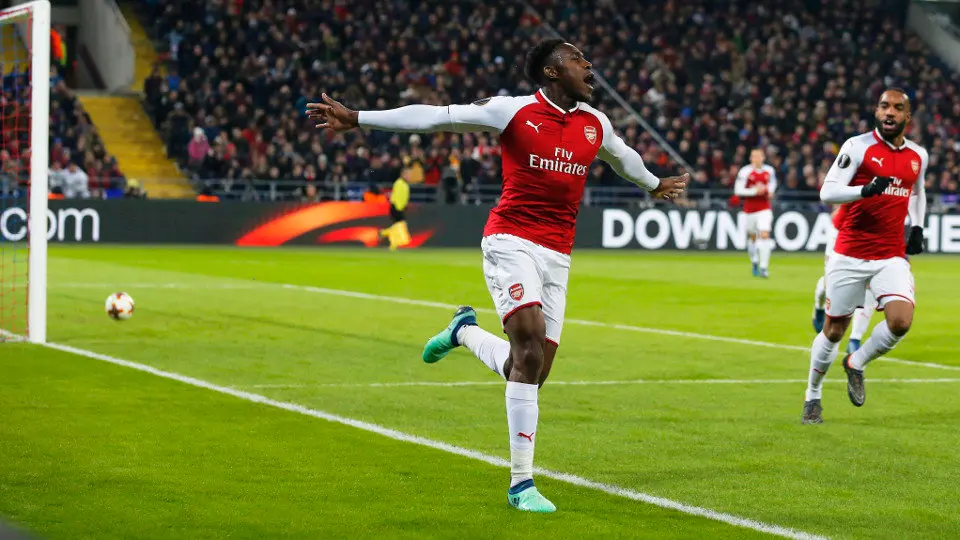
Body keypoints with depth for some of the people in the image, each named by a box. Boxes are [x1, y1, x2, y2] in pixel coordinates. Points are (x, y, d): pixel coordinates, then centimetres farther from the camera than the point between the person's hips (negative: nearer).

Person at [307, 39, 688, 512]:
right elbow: (434, 117, -5)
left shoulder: (596, 125, 12)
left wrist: (653, 184, 53)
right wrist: (357, 119, -9)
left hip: (557, 257, 6)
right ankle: (521, 482, -16)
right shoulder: (514, 112, -4)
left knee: (529, 374, 1)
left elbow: (622, 155, 35)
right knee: (530, 345, -22)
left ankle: (464, 332, 34)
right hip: (511, 242, -6)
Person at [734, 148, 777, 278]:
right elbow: (738, 190, -12)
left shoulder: (769, 171, 2)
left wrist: (770, 191, 3)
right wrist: (754, 191, -19)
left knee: (765, 236, -13)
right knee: (753, 237, 11)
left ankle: (763, 268, -12)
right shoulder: (745, 172, -10)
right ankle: (754, 262, 36)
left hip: (765, 208, 1)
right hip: (750, 208, -1)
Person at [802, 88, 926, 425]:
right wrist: (866, 189, -29)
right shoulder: (858, 147, -7)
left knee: (901, 321, -18)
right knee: (834, 330, 6)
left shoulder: (918, 155, 9)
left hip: (892, 256, 3)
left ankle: (856, 364, 10)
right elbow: (827, 192, -14)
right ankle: (813, 397, 27)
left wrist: (917, 228, 13)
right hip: (850, 255, -3)